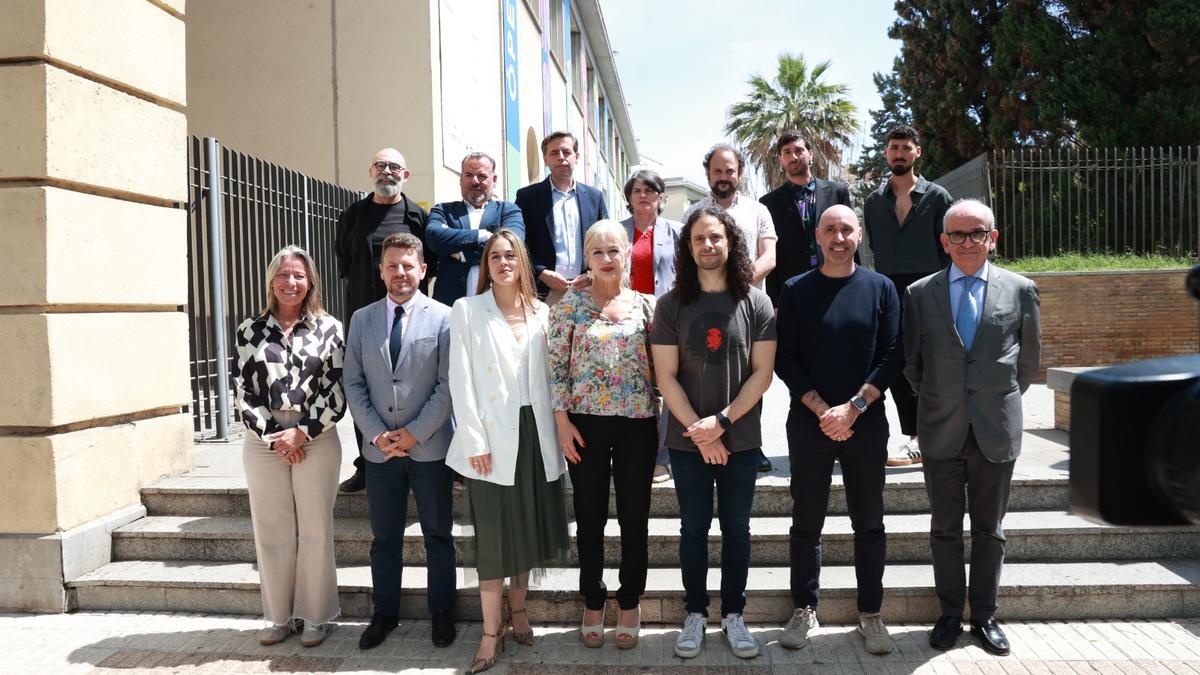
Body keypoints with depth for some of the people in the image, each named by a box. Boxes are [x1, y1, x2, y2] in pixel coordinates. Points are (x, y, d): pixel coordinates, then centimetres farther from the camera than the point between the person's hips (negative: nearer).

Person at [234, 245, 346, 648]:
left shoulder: (329, 328, 1)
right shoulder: (251, 330, 5)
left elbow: (337, 393, -4)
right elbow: (245, 392, 2)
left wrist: (301, 432, -11)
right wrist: (274, 436, -8)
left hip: (316, 441, -2)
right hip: (264, 443, 2)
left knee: (315, 532, 5)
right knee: (272, 534, 9)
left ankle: (314, 616, 19)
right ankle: (279, 616, 24)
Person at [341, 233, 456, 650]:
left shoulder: (443, 318, -3)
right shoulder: (361, 319, 7)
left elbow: (448, 384, -7)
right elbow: (354, 383, 4)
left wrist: (414, 433, -12)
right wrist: (377, 434, -6)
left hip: (429, 447, -2)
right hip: (379, 449, 3)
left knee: (437, 535, 9)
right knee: (384, 537, 13)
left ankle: (441, 613, 24)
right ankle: (385, 614, 27)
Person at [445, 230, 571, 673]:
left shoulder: (541, 312, 8)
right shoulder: (467, 310, -1)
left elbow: (550, 373, 7)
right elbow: (461, 380, -6)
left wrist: (555, 429, 0)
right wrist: (474, 440, -12)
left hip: (534, 432, 4)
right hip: (492, 437, -3)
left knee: (527, 526, 14)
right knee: (493, 533, 0)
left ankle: (517, 609, 33)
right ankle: (491, 630, 13)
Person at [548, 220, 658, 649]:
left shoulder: (646, 304, 4)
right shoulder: (570, 303, -1)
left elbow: (658, 366, 8)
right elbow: (556, 366, -2)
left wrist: (662, 420, 4)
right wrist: (562, 422, -7)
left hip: (638, 422, 1)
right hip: (586, 423, -1)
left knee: (635, 518, 8)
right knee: (590, 518, 9)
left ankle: (630, 605, 27)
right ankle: (593, 605, 27)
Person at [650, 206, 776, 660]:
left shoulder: (756, 303, -2)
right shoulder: (671, 305, -2)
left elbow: (762, 372, -5)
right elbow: (665, 375, -5)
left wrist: (721, 421, -13)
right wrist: (699, 430, -11)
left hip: (741, 438, 0)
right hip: (688, 439, 0)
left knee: (736, 527, 11)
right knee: (694, 528, 9)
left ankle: (733, 615, 26)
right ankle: (695, 614, 24)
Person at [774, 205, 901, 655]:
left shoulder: (880, 288, 3)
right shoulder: (795, 290, 2)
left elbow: (891, 356, -2)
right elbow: (785, 359, -2)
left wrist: (853, 407, -13)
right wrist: (822, 410, -12)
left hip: (866, 423, 1)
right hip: (808, 423, 0)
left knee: (869, 522, 8)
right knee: (806, 522, 7)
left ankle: (870, 613, 22)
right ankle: (805, 610, 20)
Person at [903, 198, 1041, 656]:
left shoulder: (1020, 290, 1)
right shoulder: (919, 294, 0)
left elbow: (1030, 360, 10)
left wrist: (1001, 399, 13)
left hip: (996, 431, 0)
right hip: (941, 431, 0)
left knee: (989, 530, 12)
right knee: (945, 529, 10)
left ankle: (985, 616, 25)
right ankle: (950, 615, 23)